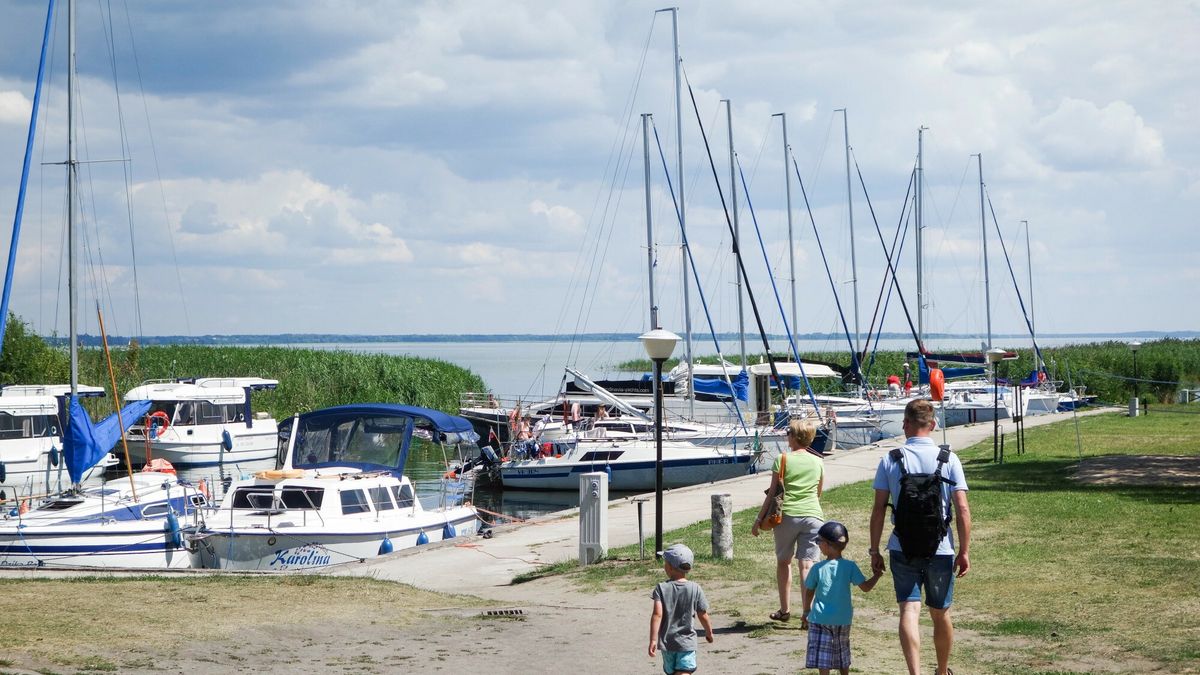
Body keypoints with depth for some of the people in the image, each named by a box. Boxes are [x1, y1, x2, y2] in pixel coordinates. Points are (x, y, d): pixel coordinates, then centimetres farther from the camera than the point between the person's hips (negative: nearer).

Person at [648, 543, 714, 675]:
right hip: (686, 642, -1)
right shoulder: (695, 589, -5)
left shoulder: (661, 588, -8)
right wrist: (709, 633, 20)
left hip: (667, 642, 1)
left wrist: (653, 640, -16)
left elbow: (657, 615, -16)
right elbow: (703, 616, 2)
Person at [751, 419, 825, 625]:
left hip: (787, 515, -2)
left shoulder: (782, 460, -2)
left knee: (783, 561, 15)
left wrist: (759, 519, 5)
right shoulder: (818, 462, 8)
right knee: (807, 564, -2)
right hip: (813, 516, 2)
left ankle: (785, 610, 19)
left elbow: (772, 493, -2)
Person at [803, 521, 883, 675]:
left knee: (822, 656, -4)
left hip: (820, 618, -3)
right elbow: (865, 587, -5)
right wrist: (877, 575, 12)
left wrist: (806, 611, 16)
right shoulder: (850, 567, -7)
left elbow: (809, 594, 0)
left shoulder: (818, 568, -9)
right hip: (843, 620, 3)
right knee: (842, 652, 22)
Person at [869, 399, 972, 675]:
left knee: (909, 611, -5)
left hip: (902, 549, -1)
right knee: (940, 614, 16)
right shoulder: (949, 459, -3)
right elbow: (962, 510, -6)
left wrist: (874, 551, 4)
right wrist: (964, 551, 2)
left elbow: (879, 509, -4)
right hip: (940, 550, 1)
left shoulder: (890, 460, -3)